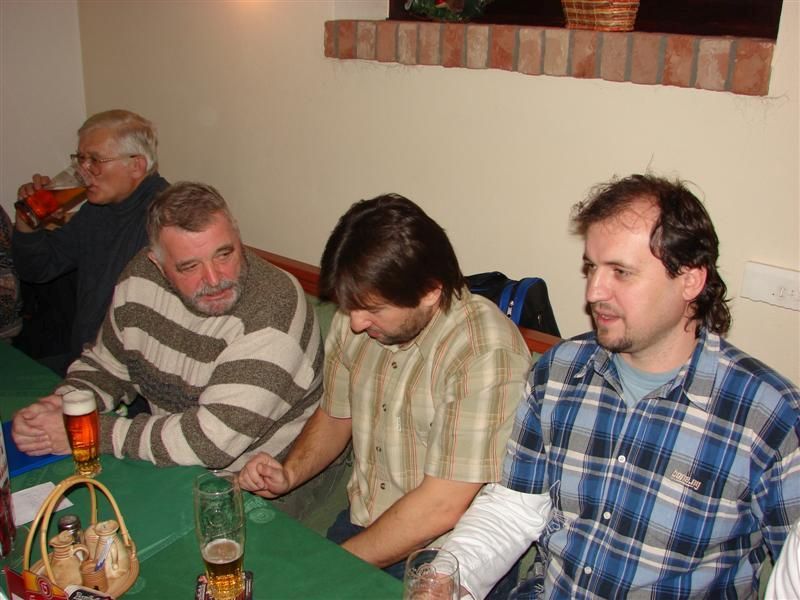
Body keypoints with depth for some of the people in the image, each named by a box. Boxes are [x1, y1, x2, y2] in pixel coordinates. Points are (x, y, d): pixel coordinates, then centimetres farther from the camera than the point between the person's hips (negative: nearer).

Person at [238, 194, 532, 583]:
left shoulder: (486, 354, -24)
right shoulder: (355, 319, -2)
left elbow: (440, 508, -22)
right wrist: (289, 473, -4)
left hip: (440, 559, -5)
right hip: (359, 522, 6)